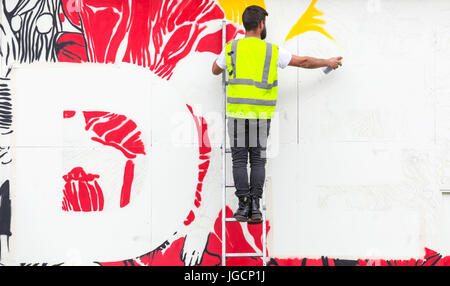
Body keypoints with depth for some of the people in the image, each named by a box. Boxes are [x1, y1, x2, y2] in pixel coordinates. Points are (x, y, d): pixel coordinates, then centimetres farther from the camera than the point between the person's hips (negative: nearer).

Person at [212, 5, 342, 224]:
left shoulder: (231, 49, 3)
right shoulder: (272, 51, 1)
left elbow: (216, 70, 20)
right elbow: (303, 62, 9)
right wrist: (328, 62, 25)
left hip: (237, 114, 0)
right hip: (261, 116, 0)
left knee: (239, 160, 5)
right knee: (258, 160, 7)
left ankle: (243, 206, 1)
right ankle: (255, 207, 3)